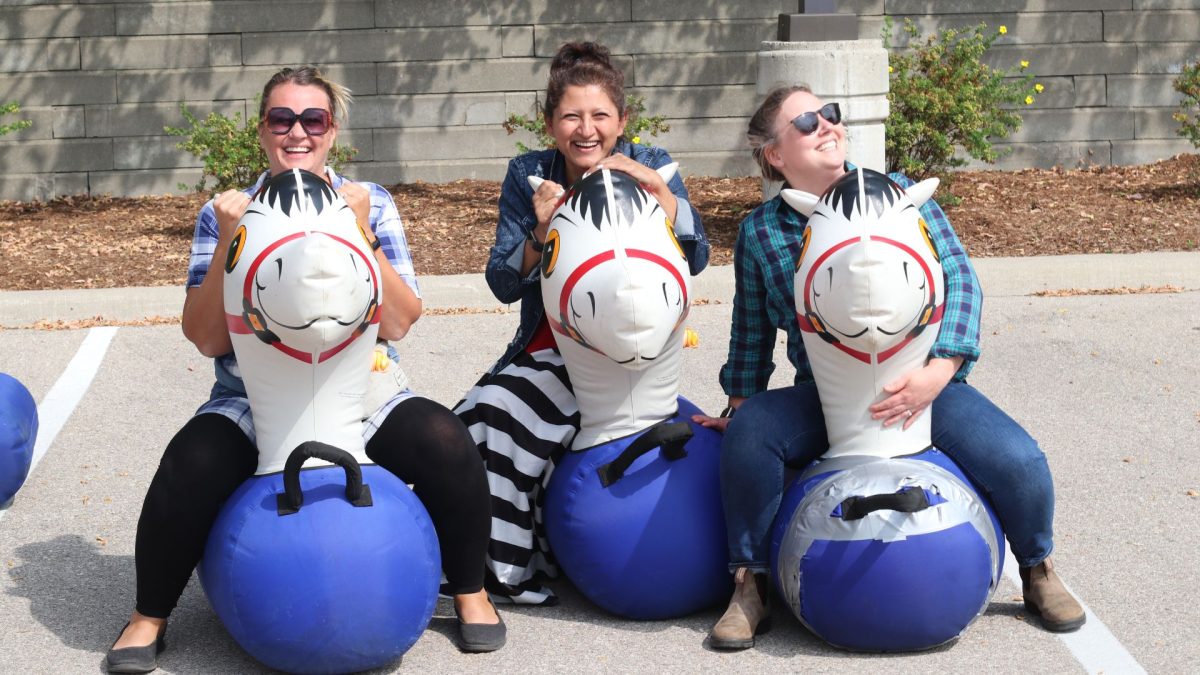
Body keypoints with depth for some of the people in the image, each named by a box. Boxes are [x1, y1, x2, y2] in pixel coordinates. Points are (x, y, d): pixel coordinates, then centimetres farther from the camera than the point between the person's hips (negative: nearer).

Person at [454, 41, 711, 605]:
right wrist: (541, 232, -23)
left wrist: (655, 187, -31)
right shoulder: (528, 176, 1)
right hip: (544, 348, 4)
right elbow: (504, 284, -5)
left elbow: (695, 258, -17)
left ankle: (512, 571, -7)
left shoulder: (650, 167, -4)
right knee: (467, 427, -18)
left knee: (505, 413, -24)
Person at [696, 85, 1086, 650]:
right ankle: (749, 586, -9)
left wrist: (938, 373, -22)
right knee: (749, 432, -29)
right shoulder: (760, 232, 0)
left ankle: (1038, 571, 13)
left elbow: (959, 277, -9)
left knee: (1017, 461, -22)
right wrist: (739, 407, 13)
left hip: (923, 385, 0)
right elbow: (752, 331, 12)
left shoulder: (897, 194, -3)